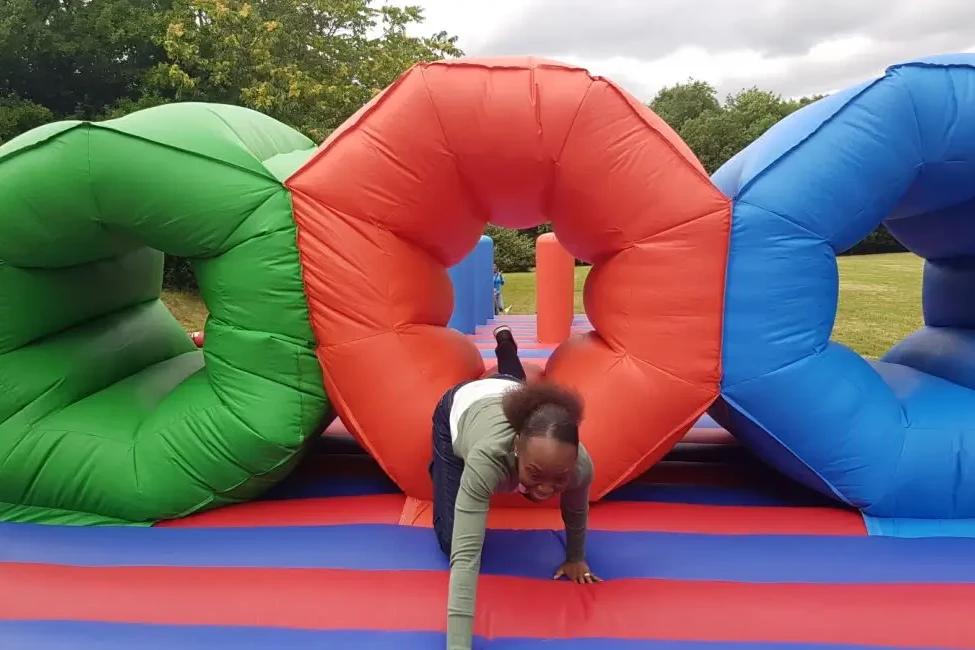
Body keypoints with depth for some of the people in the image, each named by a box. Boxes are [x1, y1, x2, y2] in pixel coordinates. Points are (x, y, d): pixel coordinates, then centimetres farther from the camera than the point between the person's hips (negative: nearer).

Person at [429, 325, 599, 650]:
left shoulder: (580, 465, -40)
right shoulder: (488, 456, -51)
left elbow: (577, 513, -15)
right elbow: (465, 554, -53)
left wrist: (576, 558, 1)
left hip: (513, 397, 3)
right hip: (461, 407, -2)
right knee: (451, 541, 1)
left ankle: (505, 346, 68)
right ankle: (443, 465, 26)